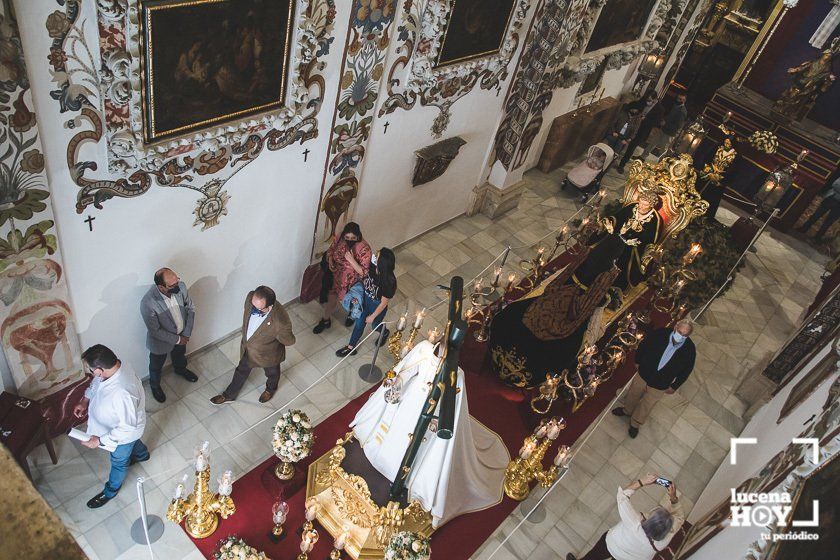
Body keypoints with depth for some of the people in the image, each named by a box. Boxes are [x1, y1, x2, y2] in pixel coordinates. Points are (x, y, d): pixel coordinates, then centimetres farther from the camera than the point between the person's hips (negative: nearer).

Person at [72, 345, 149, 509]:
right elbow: (96, 382, 3)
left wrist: (100, 441, -27)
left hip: (125, 432, -6)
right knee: (131, 443, 37)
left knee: (118, 462, 24)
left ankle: (111, 491, 54)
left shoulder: (122, 393, -48)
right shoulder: (111, 366, -24)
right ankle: (141, 454, 70)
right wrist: (85, 401, -4)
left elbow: (127, 428, -34)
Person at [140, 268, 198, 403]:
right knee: (156, 366, 26)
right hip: (160, 341, -4)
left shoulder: (180, 286, -25)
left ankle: (180, 369, 67)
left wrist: (186, 334, -12)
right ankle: (155, 385, 56)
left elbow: (190, 309, -10)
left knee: (180, 355, 35)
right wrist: (177, 339, -18)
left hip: (181, 334, 4)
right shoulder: (148, 303, -39)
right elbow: (155, 331, -27)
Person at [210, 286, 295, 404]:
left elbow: (290, 341, -22)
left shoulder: (281, 321, -46)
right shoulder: (251, 298, -30)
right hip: (247, 348, 4)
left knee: (272, 373, 31)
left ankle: (270, 389, 66)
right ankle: (229, 395, 59)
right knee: (241, 371, 31)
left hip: (268, 355, -4)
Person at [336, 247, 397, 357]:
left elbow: (383, 303, -26)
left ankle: (385, 333, 63)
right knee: (359, 323, 24)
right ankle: (351, 347, 46)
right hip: (365, 300, 5)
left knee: (375, 325, 27)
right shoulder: (373, 267, -23)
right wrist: (351, 260, -14)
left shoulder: (389, 282, -40)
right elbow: (362, 271, 1)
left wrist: (372, 316, -13)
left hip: (377, 307, -5)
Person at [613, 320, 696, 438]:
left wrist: (674, 386, 1)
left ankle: (635, 423, 51)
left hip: (659, 386, -1)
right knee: (633, 395, 28)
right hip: (643, 375, 1)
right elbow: (643, 345, -7)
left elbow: (686, 370, -8)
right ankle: (627, 410, 61)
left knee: (646, 406, 22)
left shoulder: (689, 350, -27)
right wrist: (638, 361, 6)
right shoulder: (660, 334, -27)